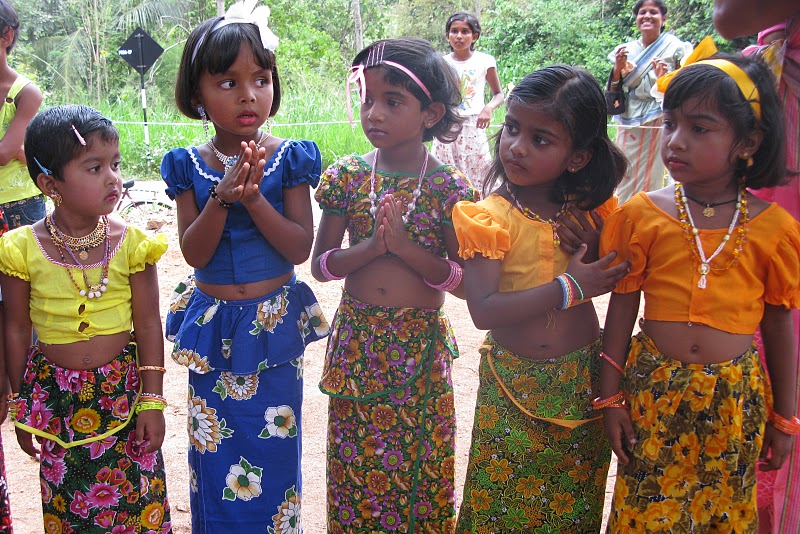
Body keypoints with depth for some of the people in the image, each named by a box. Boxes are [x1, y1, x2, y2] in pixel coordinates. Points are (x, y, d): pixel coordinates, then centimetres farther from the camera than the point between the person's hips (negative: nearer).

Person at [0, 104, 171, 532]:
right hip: (56, 397, 0)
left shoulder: (130, 244, -9)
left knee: (135, 497, 9)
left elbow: (148, 326, -5)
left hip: (123, 390, 0)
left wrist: (152, 401, -5)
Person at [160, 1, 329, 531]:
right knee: (215, 458, 13)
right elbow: (194, 253, -9)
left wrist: (253, 197, -25)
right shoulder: (190, 166, -3)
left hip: (273, 325, -1)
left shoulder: (289, 159, -8)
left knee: (273, 454, 10)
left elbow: (301, 248, -13)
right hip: (213, 327, 2)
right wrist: (221, 197, -24)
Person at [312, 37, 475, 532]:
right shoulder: (348, 176, -1)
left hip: (422, 345, -2)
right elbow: (320, 265, 0)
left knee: (422, 466, 10)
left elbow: (463, 278, -8)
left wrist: (405, 246, -20)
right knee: (356, 465, 12)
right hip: (358, 341, 2)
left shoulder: (448, 186, -8)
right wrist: (370, 248, -18)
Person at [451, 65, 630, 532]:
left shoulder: (590, 209, -1)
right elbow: (484, 310, -22)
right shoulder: (490, 217, -13)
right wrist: (567, 288, -25)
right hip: (515, 385, -3)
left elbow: (619, 278, 5)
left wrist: (592, 243, -13)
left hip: (584, 377, 3)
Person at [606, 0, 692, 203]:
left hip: (660, 123, -4)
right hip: (628, 124, 4)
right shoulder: (625, 50, 11)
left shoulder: (676, 48, 1)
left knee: (653, 181, -5)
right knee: (625, 184, 5)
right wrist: (618, 68, -5)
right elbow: (611, 93, 11)